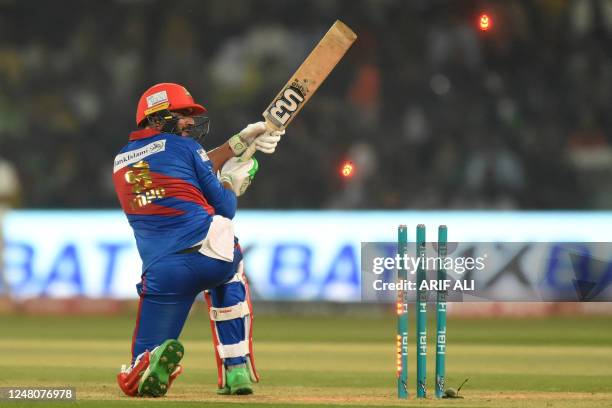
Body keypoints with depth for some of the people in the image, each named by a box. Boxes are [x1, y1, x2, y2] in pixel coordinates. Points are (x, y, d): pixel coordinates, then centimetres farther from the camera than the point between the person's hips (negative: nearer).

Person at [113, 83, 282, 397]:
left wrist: (240, 142, 38)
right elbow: (225, 209, 10)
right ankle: (237, 370, 23)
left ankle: (154, 361, -30)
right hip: (212, 255, -2)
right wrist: (233, 181, 30)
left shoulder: (122, 161, 22)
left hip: (163, 274, 2)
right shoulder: (182, 147, 7)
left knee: (134, 382, 9)